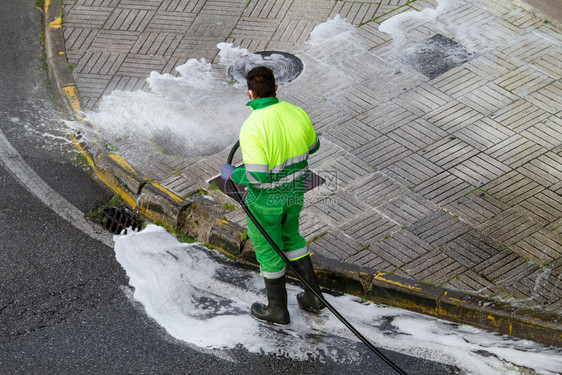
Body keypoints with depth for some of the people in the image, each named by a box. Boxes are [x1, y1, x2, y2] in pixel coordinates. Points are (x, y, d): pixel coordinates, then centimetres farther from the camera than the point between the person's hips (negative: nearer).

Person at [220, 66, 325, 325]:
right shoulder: (297, 113, -10)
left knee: (268, 250, 15)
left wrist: (231, 174, -12)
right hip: (294, 193, 6)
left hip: (266, 200, -6)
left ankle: (278, 310, 33)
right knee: (290, 236, 30)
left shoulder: (251, 128, -30)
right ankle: (313, 296, 35)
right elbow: (312, 146, 8)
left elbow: (257, 177, -30)